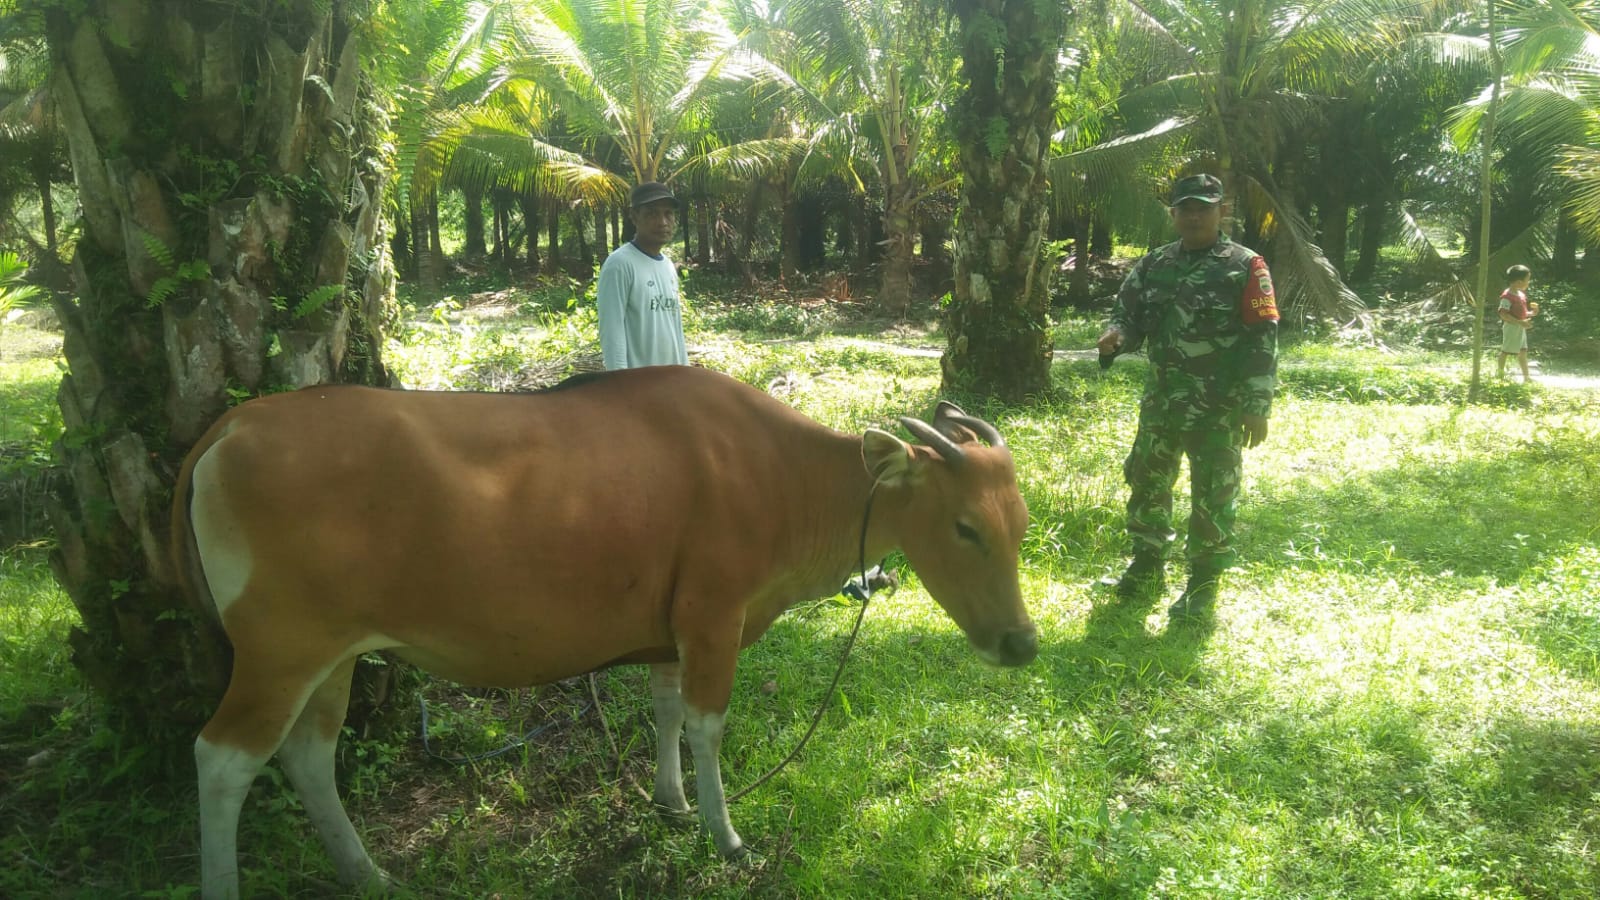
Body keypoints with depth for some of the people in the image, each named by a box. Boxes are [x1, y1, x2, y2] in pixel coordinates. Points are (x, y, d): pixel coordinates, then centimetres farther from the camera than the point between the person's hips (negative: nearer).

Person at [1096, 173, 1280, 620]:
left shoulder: (1245, 266, -6)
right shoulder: (1153, 266, 8)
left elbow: (1262, 341, -9)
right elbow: (1128, 315, 13)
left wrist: (1257, 407, -13)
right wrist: (1116, 337, -13)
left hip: (1219, 409, -5)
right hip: (1161, 402, 5)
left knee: (1212, 498, 2)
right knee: (1146, 483, 13)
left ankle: (1203, 585, 16)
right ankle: (1147, 569, 30)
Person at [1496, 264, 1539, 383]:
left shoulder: (1521, 294, 10)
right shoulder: (1507, 296, -19)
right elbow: (1503, 314, -25)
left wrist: (1531, 313, 3)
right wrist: (1520, 322, -29)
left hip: (1521, 328, 9)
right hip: (1511, 327, -9)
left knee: (1523, 352, 10)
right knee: (1506, 351, 4)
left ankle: (1526, 377, 14)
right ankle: (1500, 372, 19)